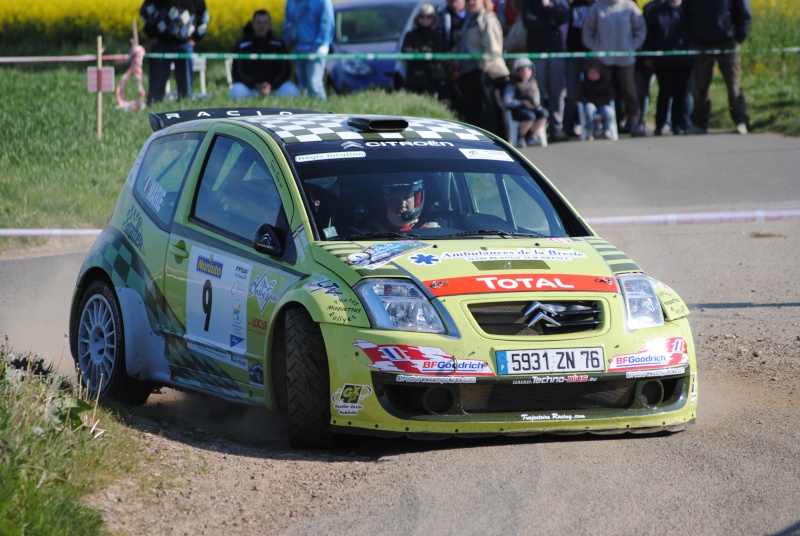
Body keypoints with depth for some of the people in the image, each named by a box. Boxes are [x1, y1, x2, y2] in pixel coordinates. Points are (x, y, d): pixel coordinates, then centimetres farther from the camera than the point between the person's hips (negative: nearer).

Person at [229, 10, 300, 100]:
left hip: (273, 85, 1)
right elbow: (237, 73, -8)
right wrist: (256, 85, -24)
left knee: (292, 91, -30)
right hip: (249, 85, -1)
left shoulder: (279, 45, 2)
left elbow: (285, 71, -1)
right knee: (237, 92, -37)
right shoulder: (242, 46, -3)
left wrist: (271, 86, -20)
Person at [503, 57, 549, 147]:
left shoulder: (532, 82, 11)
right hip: (516, 110, -6)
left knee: (543, 113, -21)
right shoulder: (512, 85, -9)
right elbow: (506, 102, -16)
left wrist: (537, 104, -1)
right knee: (530, 116, -35)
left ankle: (531, 136, -5)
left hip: (532, 108, 7)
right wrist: (522, 103, -20)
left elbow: (537, 97, 22)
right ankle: (520, 137, -10)